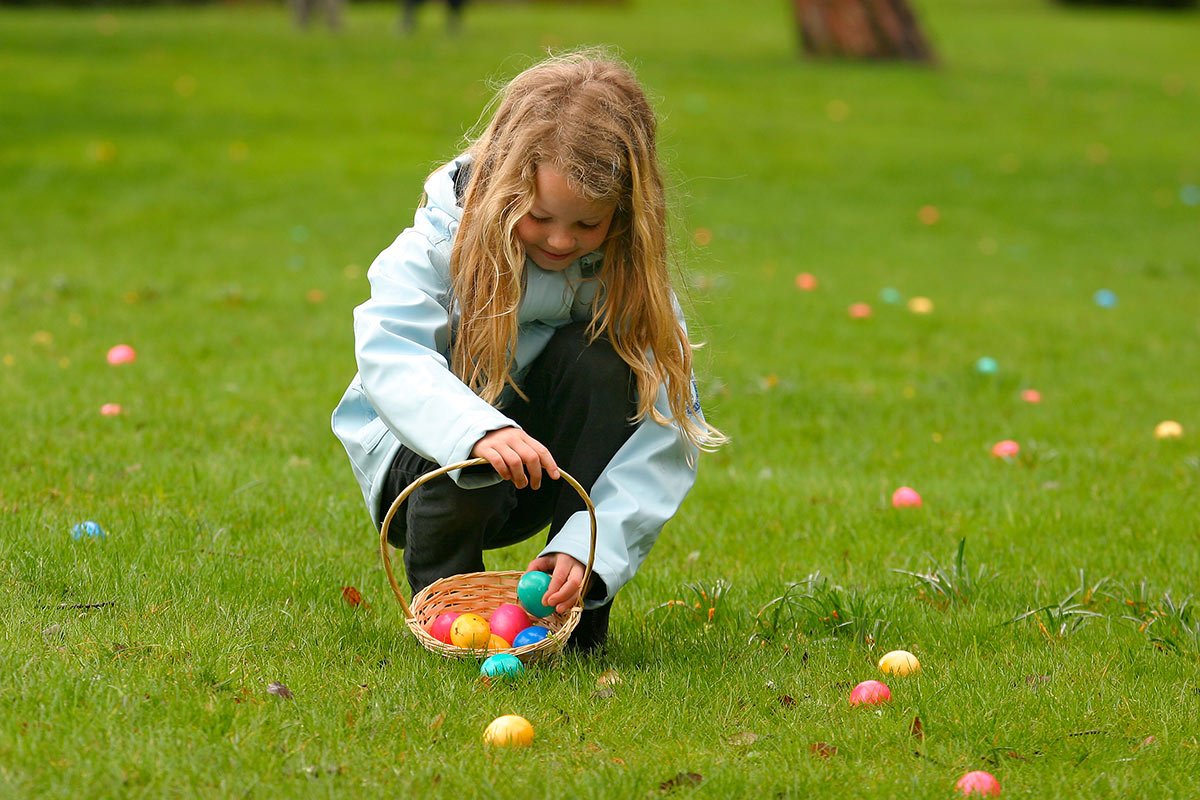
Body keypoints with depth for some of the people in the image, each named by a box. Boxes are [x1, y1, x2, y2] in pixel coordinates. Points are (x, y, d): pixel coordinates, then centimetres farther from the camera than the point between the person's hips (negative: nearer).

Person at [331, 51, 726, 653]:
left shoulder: (625, 271, -16)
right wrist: (479, 430, -58)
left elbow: (666, 429, -24)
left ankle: (578, 608, -17)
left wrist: (592, 545, -38)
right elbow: (389, 354, -39)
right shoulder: (442, 241, -22)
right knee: (468, 474, -37)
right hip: (416, 451, -3)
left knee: (596, 357, -26)